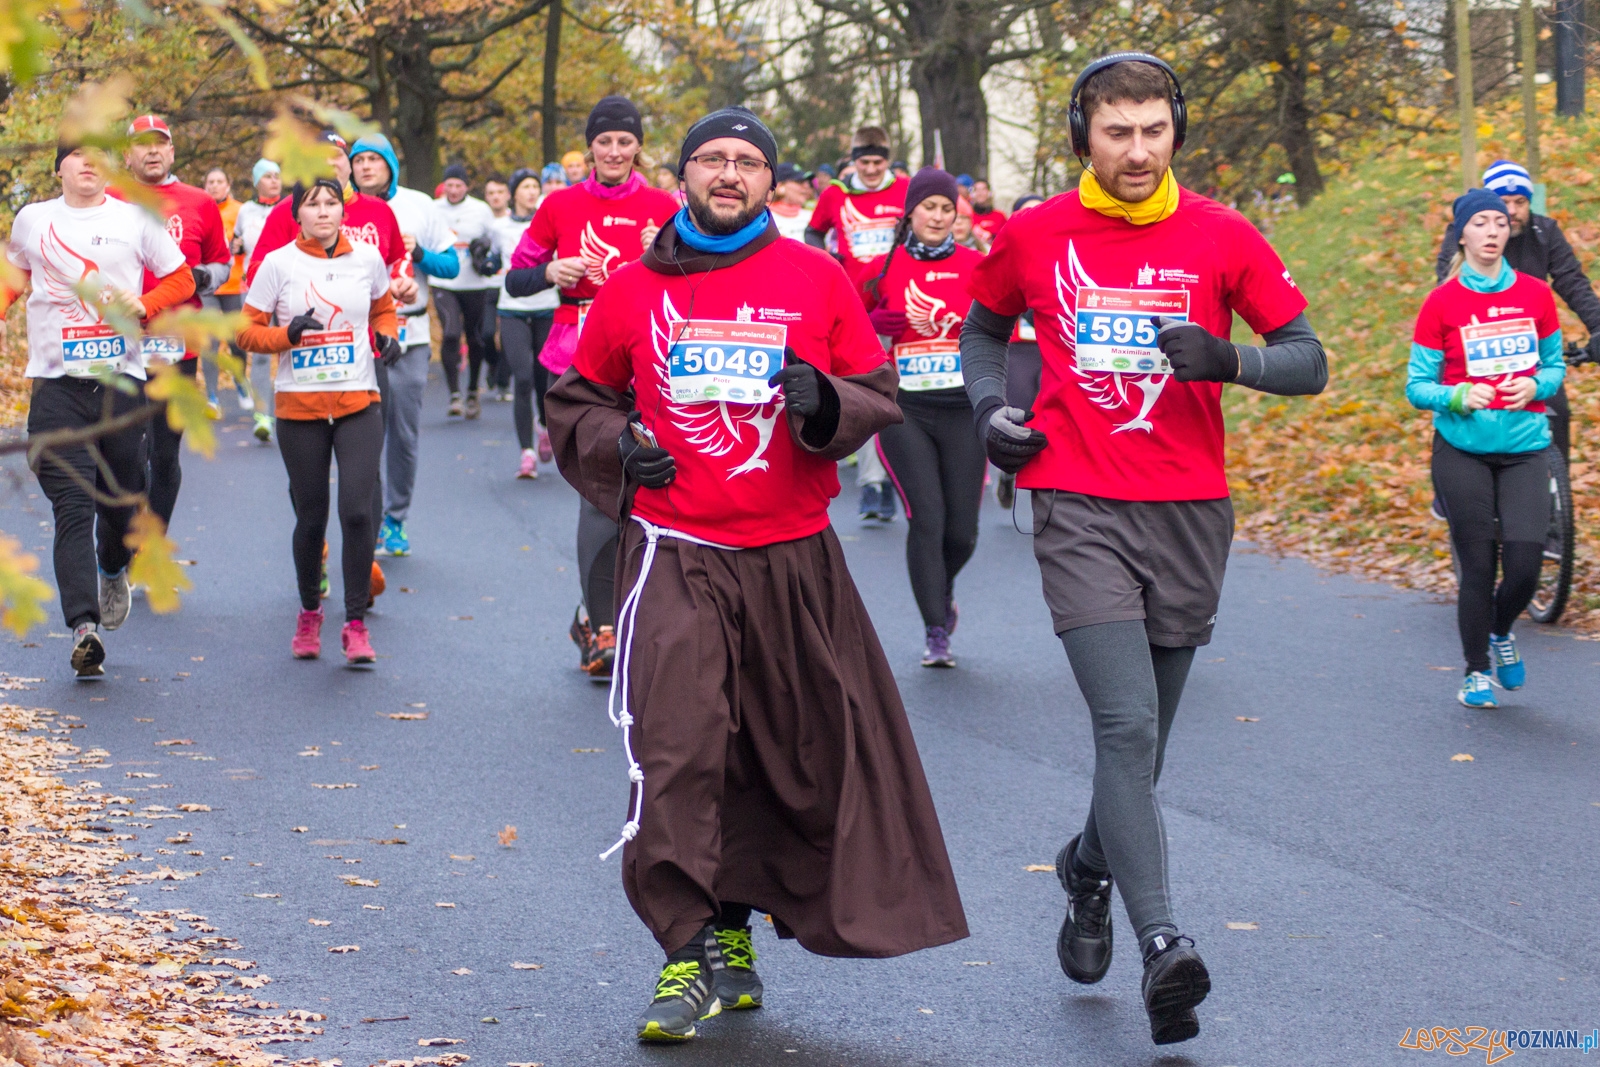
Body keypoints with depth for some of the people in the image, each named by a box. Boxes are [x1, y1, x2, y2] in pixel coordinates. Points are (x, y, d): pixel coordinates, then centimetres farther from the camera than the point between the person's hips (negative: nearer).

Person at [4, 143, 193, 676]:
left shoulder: (135, 218, 6)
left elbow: (181, 279, 12)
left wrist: (144, 304, -6)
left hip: (121, 376, 1)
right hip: (56, 379, -1)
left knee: (123, 498, 7)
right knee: (72, 506, -11)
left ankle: (113, 571, 41)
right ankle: (83, 626, -18)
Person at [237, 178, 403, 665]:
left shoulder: (368, 258, 4)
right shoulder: (277, 263, -2)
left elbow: (383, 309, 22)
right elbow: (246, 331, 1)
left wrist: (387, 335, 0)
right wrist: (288, 334, -17)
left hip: (359, 404, 1)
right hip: (299, 406, 0)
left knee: (357, 511, -12)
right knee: (311, 517, 6)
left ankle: (356, 622, -3)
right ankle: (309, 613, 28)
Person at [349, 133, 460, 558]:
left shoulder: (419, 205, 7)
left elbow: (451, 264, 7)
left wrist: (419, 253, -10)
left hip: (409, 335, 0)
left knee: (405, 434, 2)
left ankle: (396, 518, 14)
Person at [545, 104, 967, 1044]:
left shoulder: (817, 279, 4)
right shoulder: (633, 289, 6)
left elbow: (878, 395, 7)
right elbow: (576, 400, 18)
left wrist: (823, 401, -14)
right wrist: (616, 443, -2)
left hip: (793, 553, 2)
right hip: (676, 553, -1)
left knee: (803, 750, 9)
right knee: (673, 746, -15)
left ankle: (732, 925, 28)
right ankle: (694, 953, -9)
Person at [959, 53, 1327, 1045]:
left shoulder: (1222, 236, 1)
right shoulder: (1034, 238, 3)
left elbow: (1310, 363, 1)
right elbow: (983, 328, 22)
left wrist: (1227, 358, -18)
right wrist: (990, 406, 3)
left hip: (1190, 514, 2)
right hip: (1080, 511, -2)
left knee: (1143, 732, 14)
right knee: (1128, 725, -17)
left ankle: (1090, 868, 42)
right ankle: (1163, 945, -23)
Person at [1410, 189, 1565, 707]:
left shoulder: (1535, 295, 4)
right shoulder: (1442, 303, -3)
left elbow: (1555, 365, 14)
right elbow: (1417, 386, -1)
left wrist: (1535, 385, -8)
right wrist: (1458, 396, -20)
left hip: (1524, 447, 2)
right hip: (1463, 450, -2)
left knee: (1525, 562, -10)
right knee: (1477, 567, -1)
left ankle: (1501, 632, 22)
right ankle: (1476, 672, 19)